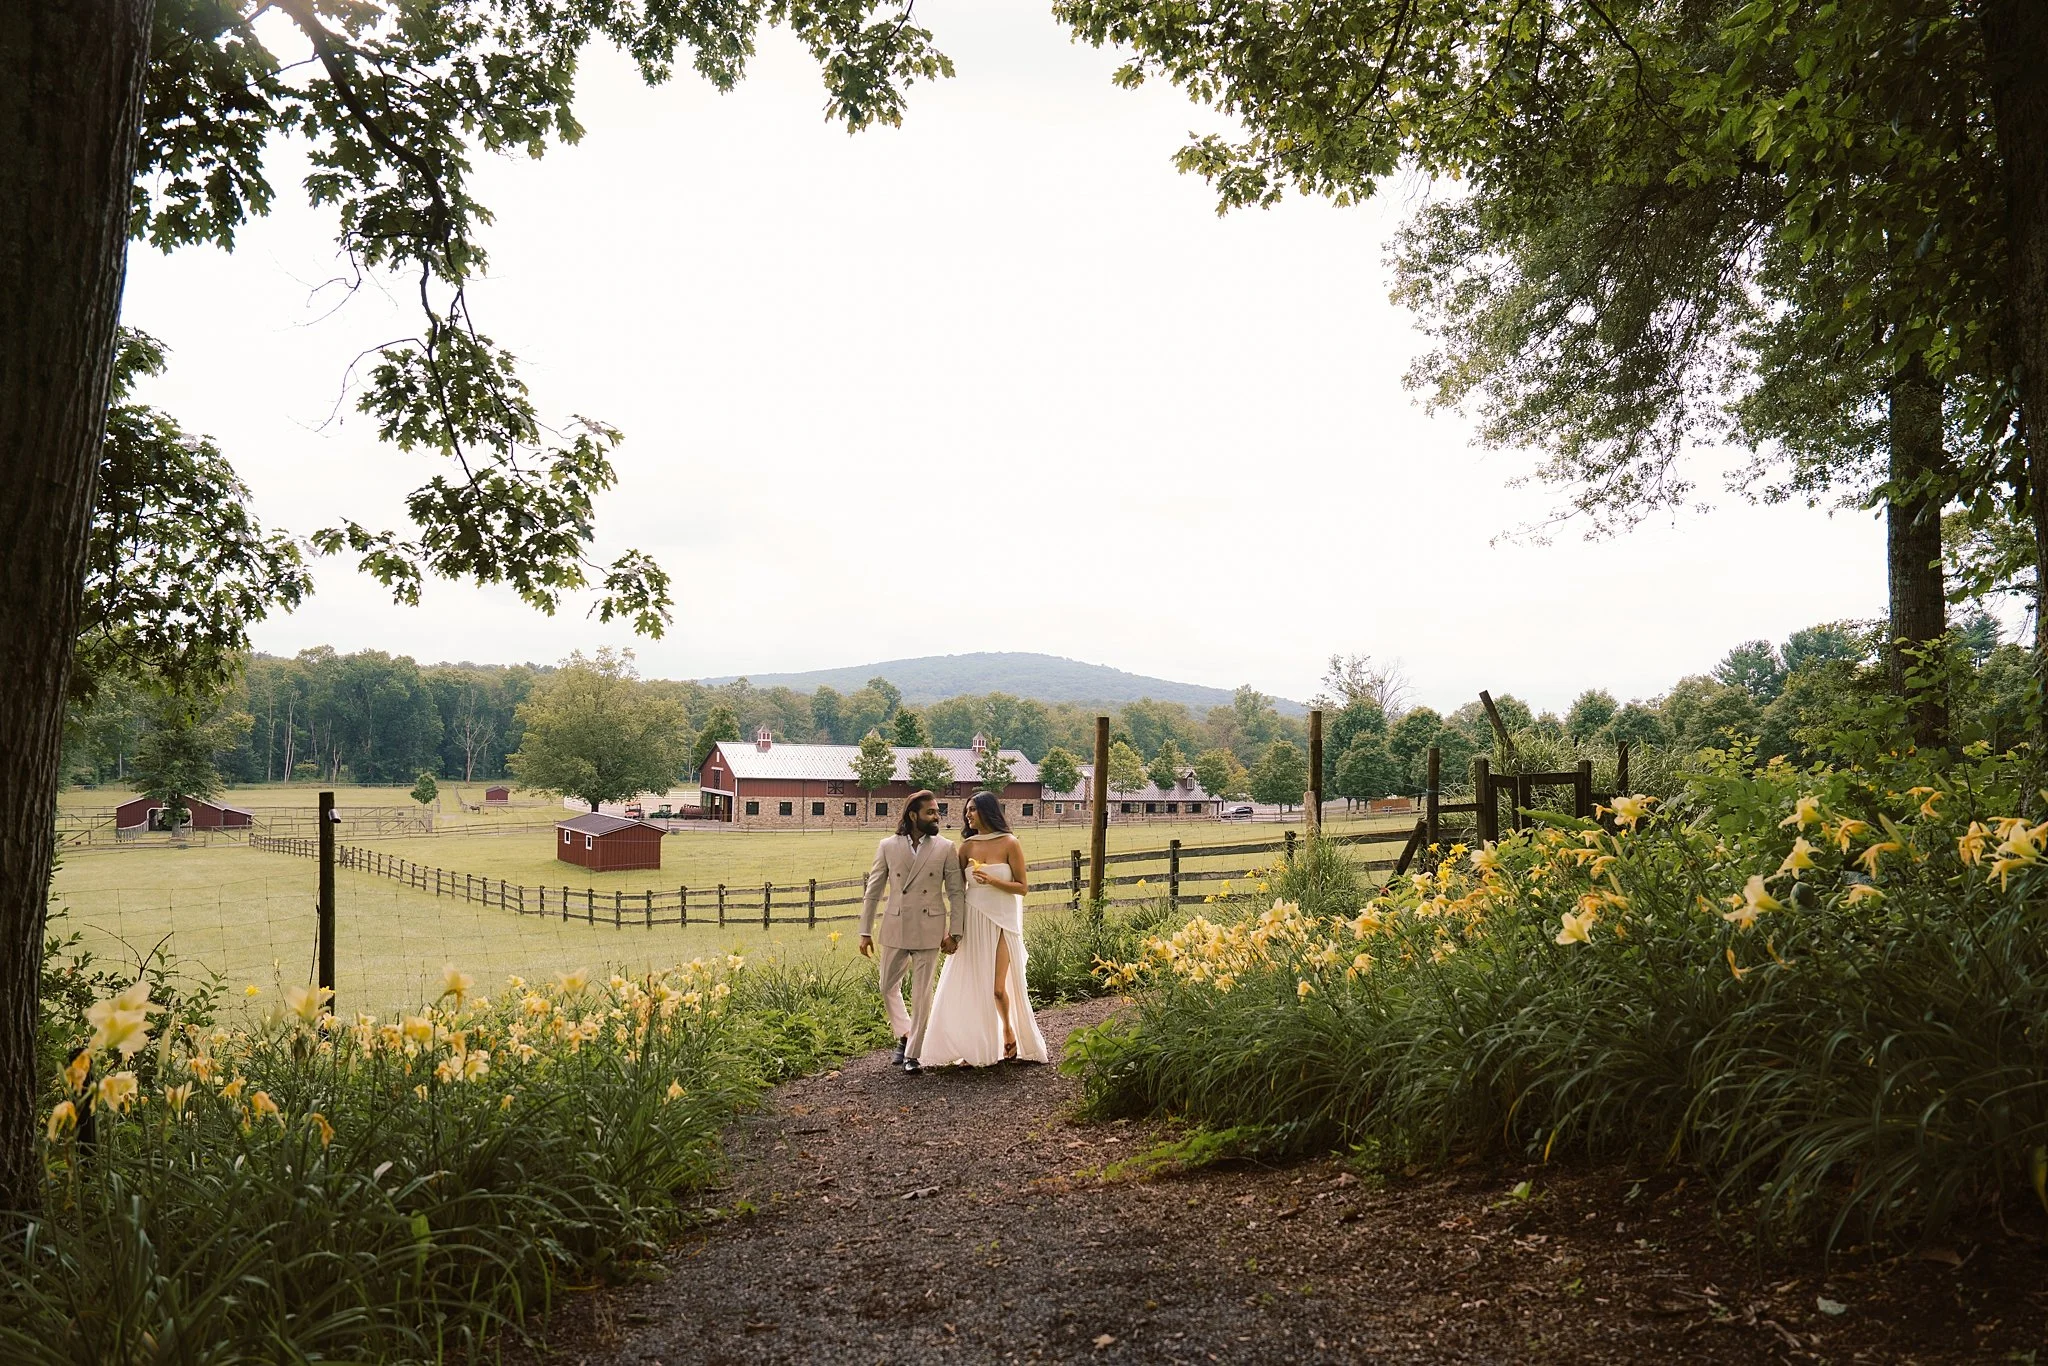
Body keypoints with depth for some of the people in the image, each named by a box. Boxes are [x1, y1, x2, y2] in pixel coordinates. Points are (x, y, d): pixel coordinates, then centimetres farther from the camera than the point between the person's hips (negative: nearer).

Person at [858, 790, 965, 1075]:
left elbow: (956, 892, 1)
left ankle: (912, 1054, 12)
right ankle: (905, 1035, 34)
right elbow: (873, 891, 5)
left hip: (929, 931, -2)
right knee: (888, 988, 13)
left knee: (921, 994, 2)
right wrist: (865, 931, 3)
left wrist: (954, 932, -5)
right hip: (895, 929, 2)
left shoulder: (945, 848, -1)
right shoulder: (888, 847, 1)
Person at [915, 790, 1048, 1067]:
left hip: (1001, 922, -3)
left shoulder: (1009, 844, -5)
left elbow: (1022, 887, -4)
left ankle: (1008, 1030, 26)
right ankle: (974, 1048, 10)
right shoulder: (967, 846, 5)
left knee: (997, 987, -3)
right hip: (972, 920, 3)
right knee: (969, 985, 0)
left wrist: (992, 881, -18)